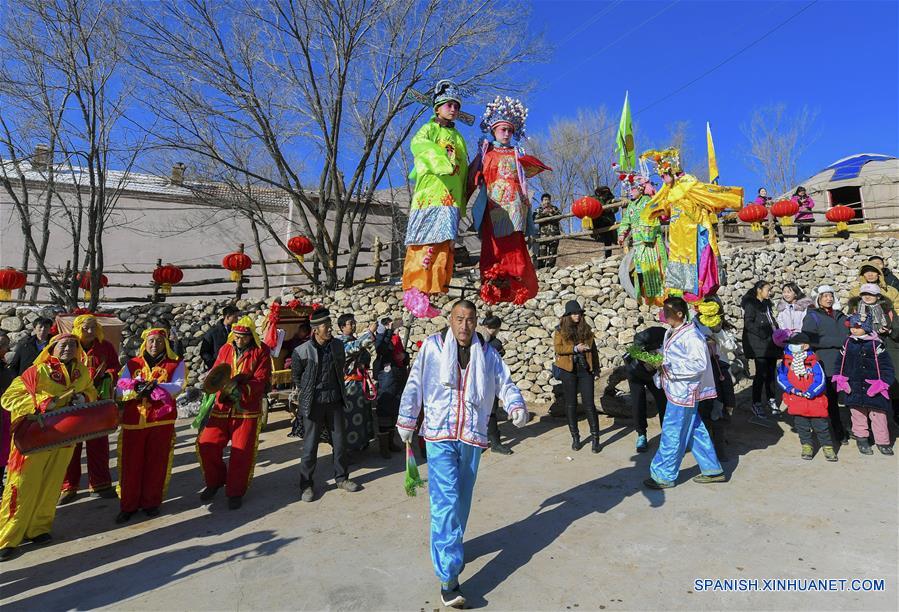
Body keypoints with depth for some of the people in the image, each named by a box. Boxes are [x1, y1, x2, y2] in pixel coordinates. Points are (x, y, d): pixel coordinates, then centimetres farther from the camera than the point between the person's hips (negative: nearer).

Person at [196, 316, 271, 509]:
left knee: (242, 451, 1)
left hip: (247, 409, -3)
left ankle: (235, 492, 20)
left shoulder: (261, 352, -5)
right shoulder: (225, 349, 6)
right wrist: (225, 386, -17)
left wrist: (240, 389, -26)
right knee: (206, 444, 2)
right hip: (222, 407, 4)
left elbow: (261, 381, -11)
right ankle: (214, 482, 28)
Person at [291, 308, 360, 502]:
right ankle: (306, 485, 20)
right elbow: (295, 376, 3)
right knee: (310, 446, 4)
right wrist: (305, 395, 5)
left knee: (340, 442, 11)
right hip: (313, 404, -4)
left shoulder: (338, 345, -1)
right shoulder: (302, 351, -12)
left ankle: (341, 478, 28)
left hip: (335, 401, 4)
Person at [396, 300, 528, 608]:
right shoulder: (432, 346, -4)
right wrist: (406, 421, 1)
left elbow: (505, 383, 5)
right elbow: (414, 385, -1)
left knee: (462, 499, 17)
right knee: (446, 501, -11)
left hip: (472, 437, 4)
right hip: (440, 435, -3)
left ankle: (448, 548, 40)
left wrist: (516, 406, -14)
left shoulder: (487, 353, 5)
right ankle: (448, 577, -6)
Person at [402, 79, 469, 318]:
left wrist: (462, 203, 17)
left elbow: (464, 172, 26)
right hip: (430, 196, -5)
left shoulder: (458, 137, 28)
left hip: (451, 200, 5)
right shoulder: (429, 129, 12)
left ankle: (426, 292, -2)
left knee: (443, 245, -4)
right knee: (425, 243, -15)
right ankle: (414, 291, -13)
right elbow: (418, 144, -12)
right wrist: (443, 159, -27)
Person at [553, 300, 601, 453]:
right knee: (571, 404, 8)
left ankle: (595, 437, 6)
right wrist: (575, 348, -18)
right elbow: (557, 348, -8)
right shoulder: (561, 330, 0)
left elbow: (593, 349, 10)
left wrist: (596, 369, 8)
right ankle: (575, 437, 19)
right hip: (568, 371, -1)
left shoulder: (586, 329, 7)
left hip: (585, 370, 1)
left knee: (589, 403, -2)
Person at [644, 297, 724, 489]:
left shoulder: (691, 336, -20)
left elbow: (700, 364, -24)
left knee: (672, 434, 1)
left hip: (683, 392, -10)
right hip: (678, 391, 10)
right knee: (695, 431, 18)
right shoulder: (671, 333, 9)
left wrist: (670, 368, -25)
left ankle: (663, 476, 13)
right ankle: (712, 470, 31)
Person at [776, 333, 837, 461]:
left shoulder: (813, 362, -6)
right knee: (801, 425, 10)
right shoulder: (786, 362, -2)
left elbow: (820, 379, -10)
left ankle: (827, 446, 23)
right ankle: (807, 445, 25)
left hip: (815, 399, -2)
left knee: (820, 424, 6)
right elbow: (781, 377, -5)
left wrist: (811, 392, -19)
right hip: (796, 400, 2)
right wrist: (791, 389, -17)